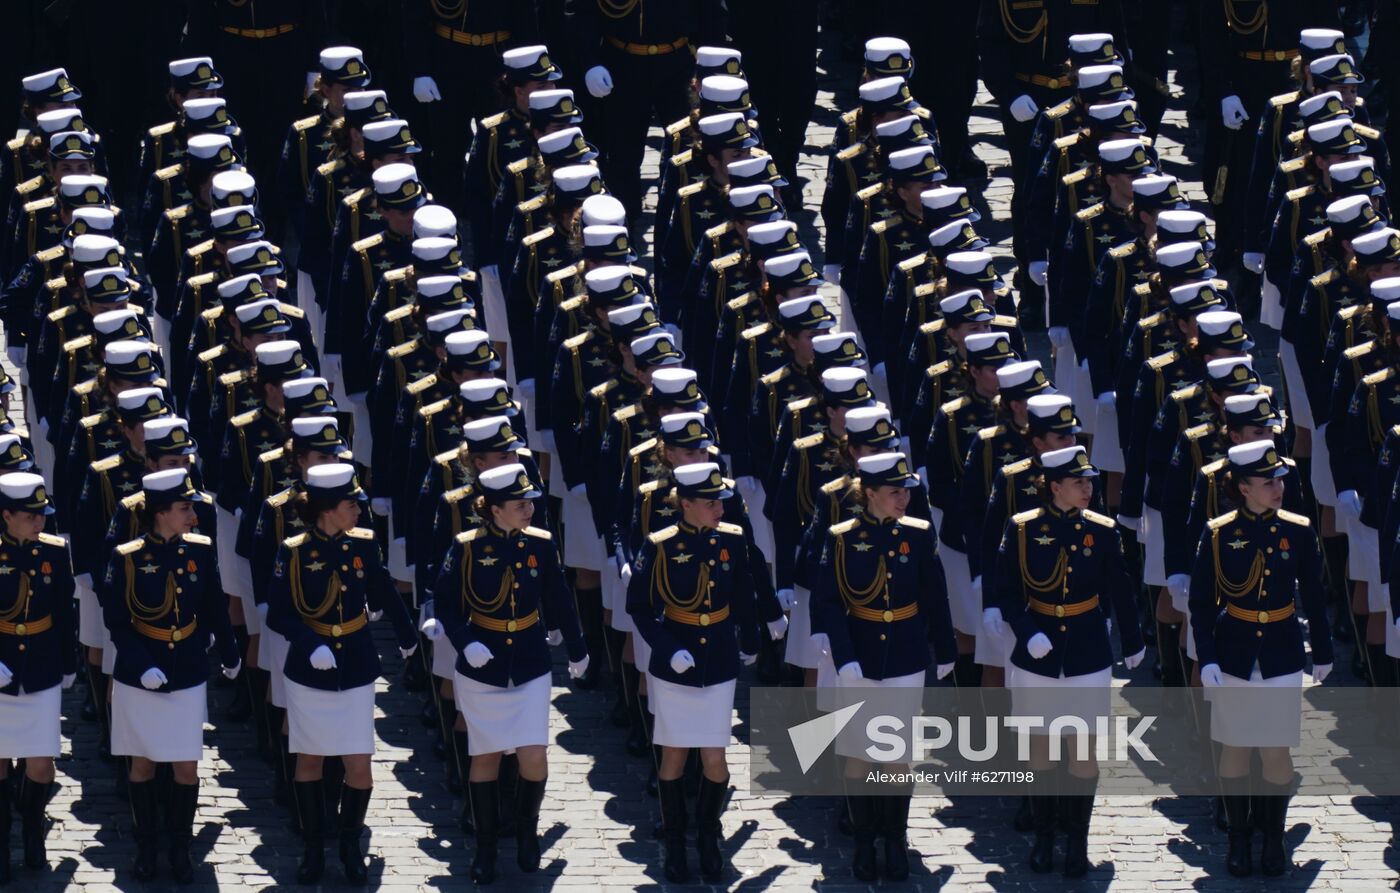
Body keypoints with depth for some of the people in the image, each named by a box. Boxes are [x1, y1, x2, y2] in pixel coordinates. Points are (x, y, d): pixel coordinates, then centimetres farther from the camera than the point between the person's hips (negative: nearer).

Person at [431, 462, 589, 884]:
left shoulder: (541, 544, -2)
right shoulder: (466, 548, -10)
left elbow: (559, 602, 9)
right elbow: (445, 602, -5)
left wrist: (576, 651, 19)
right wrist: (466, 643, -21)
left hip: (530, 666, 2)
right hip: (481, 667, -2)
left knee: (534, 759, -5)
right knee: (486, 758, 6)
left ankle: (528, 834, 20)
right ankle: (485, 846, 19)